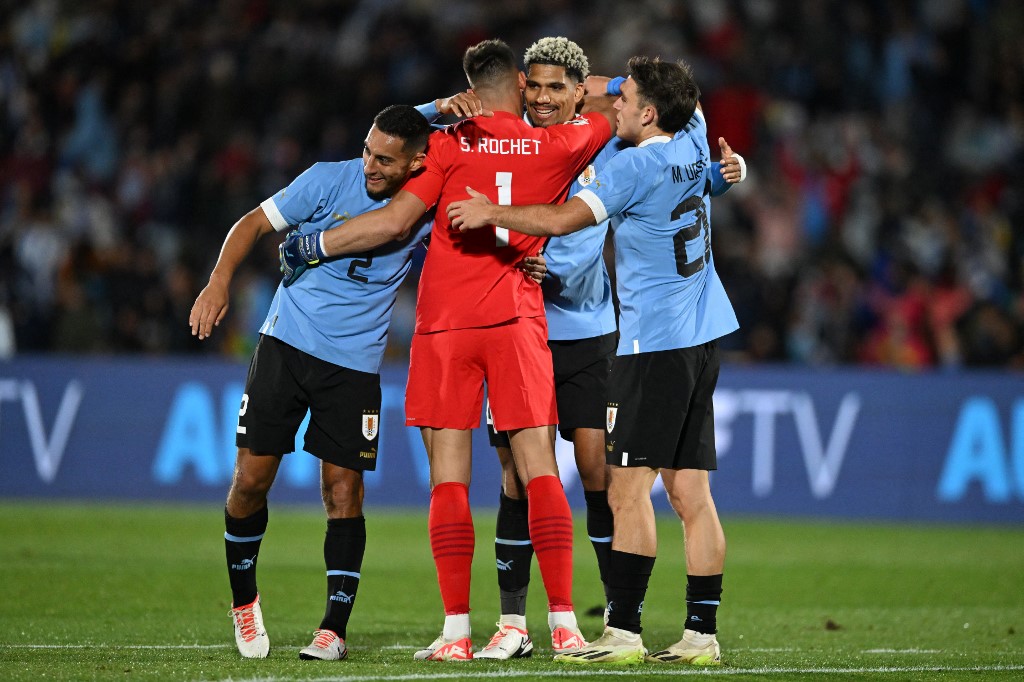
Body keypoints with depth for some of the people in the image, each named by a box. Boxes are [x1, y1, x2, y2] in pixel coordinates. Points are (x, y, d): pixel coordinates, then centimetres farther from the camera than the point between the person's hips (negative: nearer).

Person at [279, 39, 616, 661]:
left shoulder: (450, 143, 1)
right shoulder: (556, 147, 6)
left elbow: (394, 221, -3)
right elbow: (612, 112, 24)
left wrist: (313, 247, 7)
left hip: (445, 321, -1)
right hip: (518, 319, 1)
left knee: (449, 476, -1)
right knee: (539, 468, 1)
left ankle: (457, 631, -5)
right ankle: (563, 625, -6)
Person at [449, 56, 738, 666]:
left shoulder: (637, 166, -13)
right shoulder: (694, 142, 9)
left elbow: (563, 220, -15)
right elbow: (689, 102, 31)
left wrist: (492, 213, -2)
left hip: (655, 342, -8)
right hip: (704, 337, 9)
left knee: (629, 486, -9)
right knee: (691, 491, 6)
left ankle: (623, 632, -12)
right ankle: (702, 634, 3)